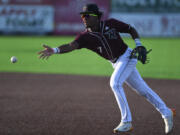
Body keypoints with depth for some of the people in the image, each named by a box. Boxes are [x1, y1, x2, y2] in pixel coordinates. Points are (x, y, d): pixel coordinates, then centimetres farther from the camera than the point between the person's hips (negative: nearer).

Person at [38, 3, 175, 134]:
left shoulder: (111, 23, -15)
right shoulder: (85, 36, -10)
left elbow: (131, 29, -2)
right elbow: (71, 46, -27)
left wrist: (139, 45, -16)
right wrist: (55, 50, -45)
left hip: (128, 57, -5)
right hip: (116, 63, 5)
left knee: (115, 83, -25)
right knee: (142, 89, 13)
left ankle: (126, 122, -19)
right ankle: (166, 113, 28)